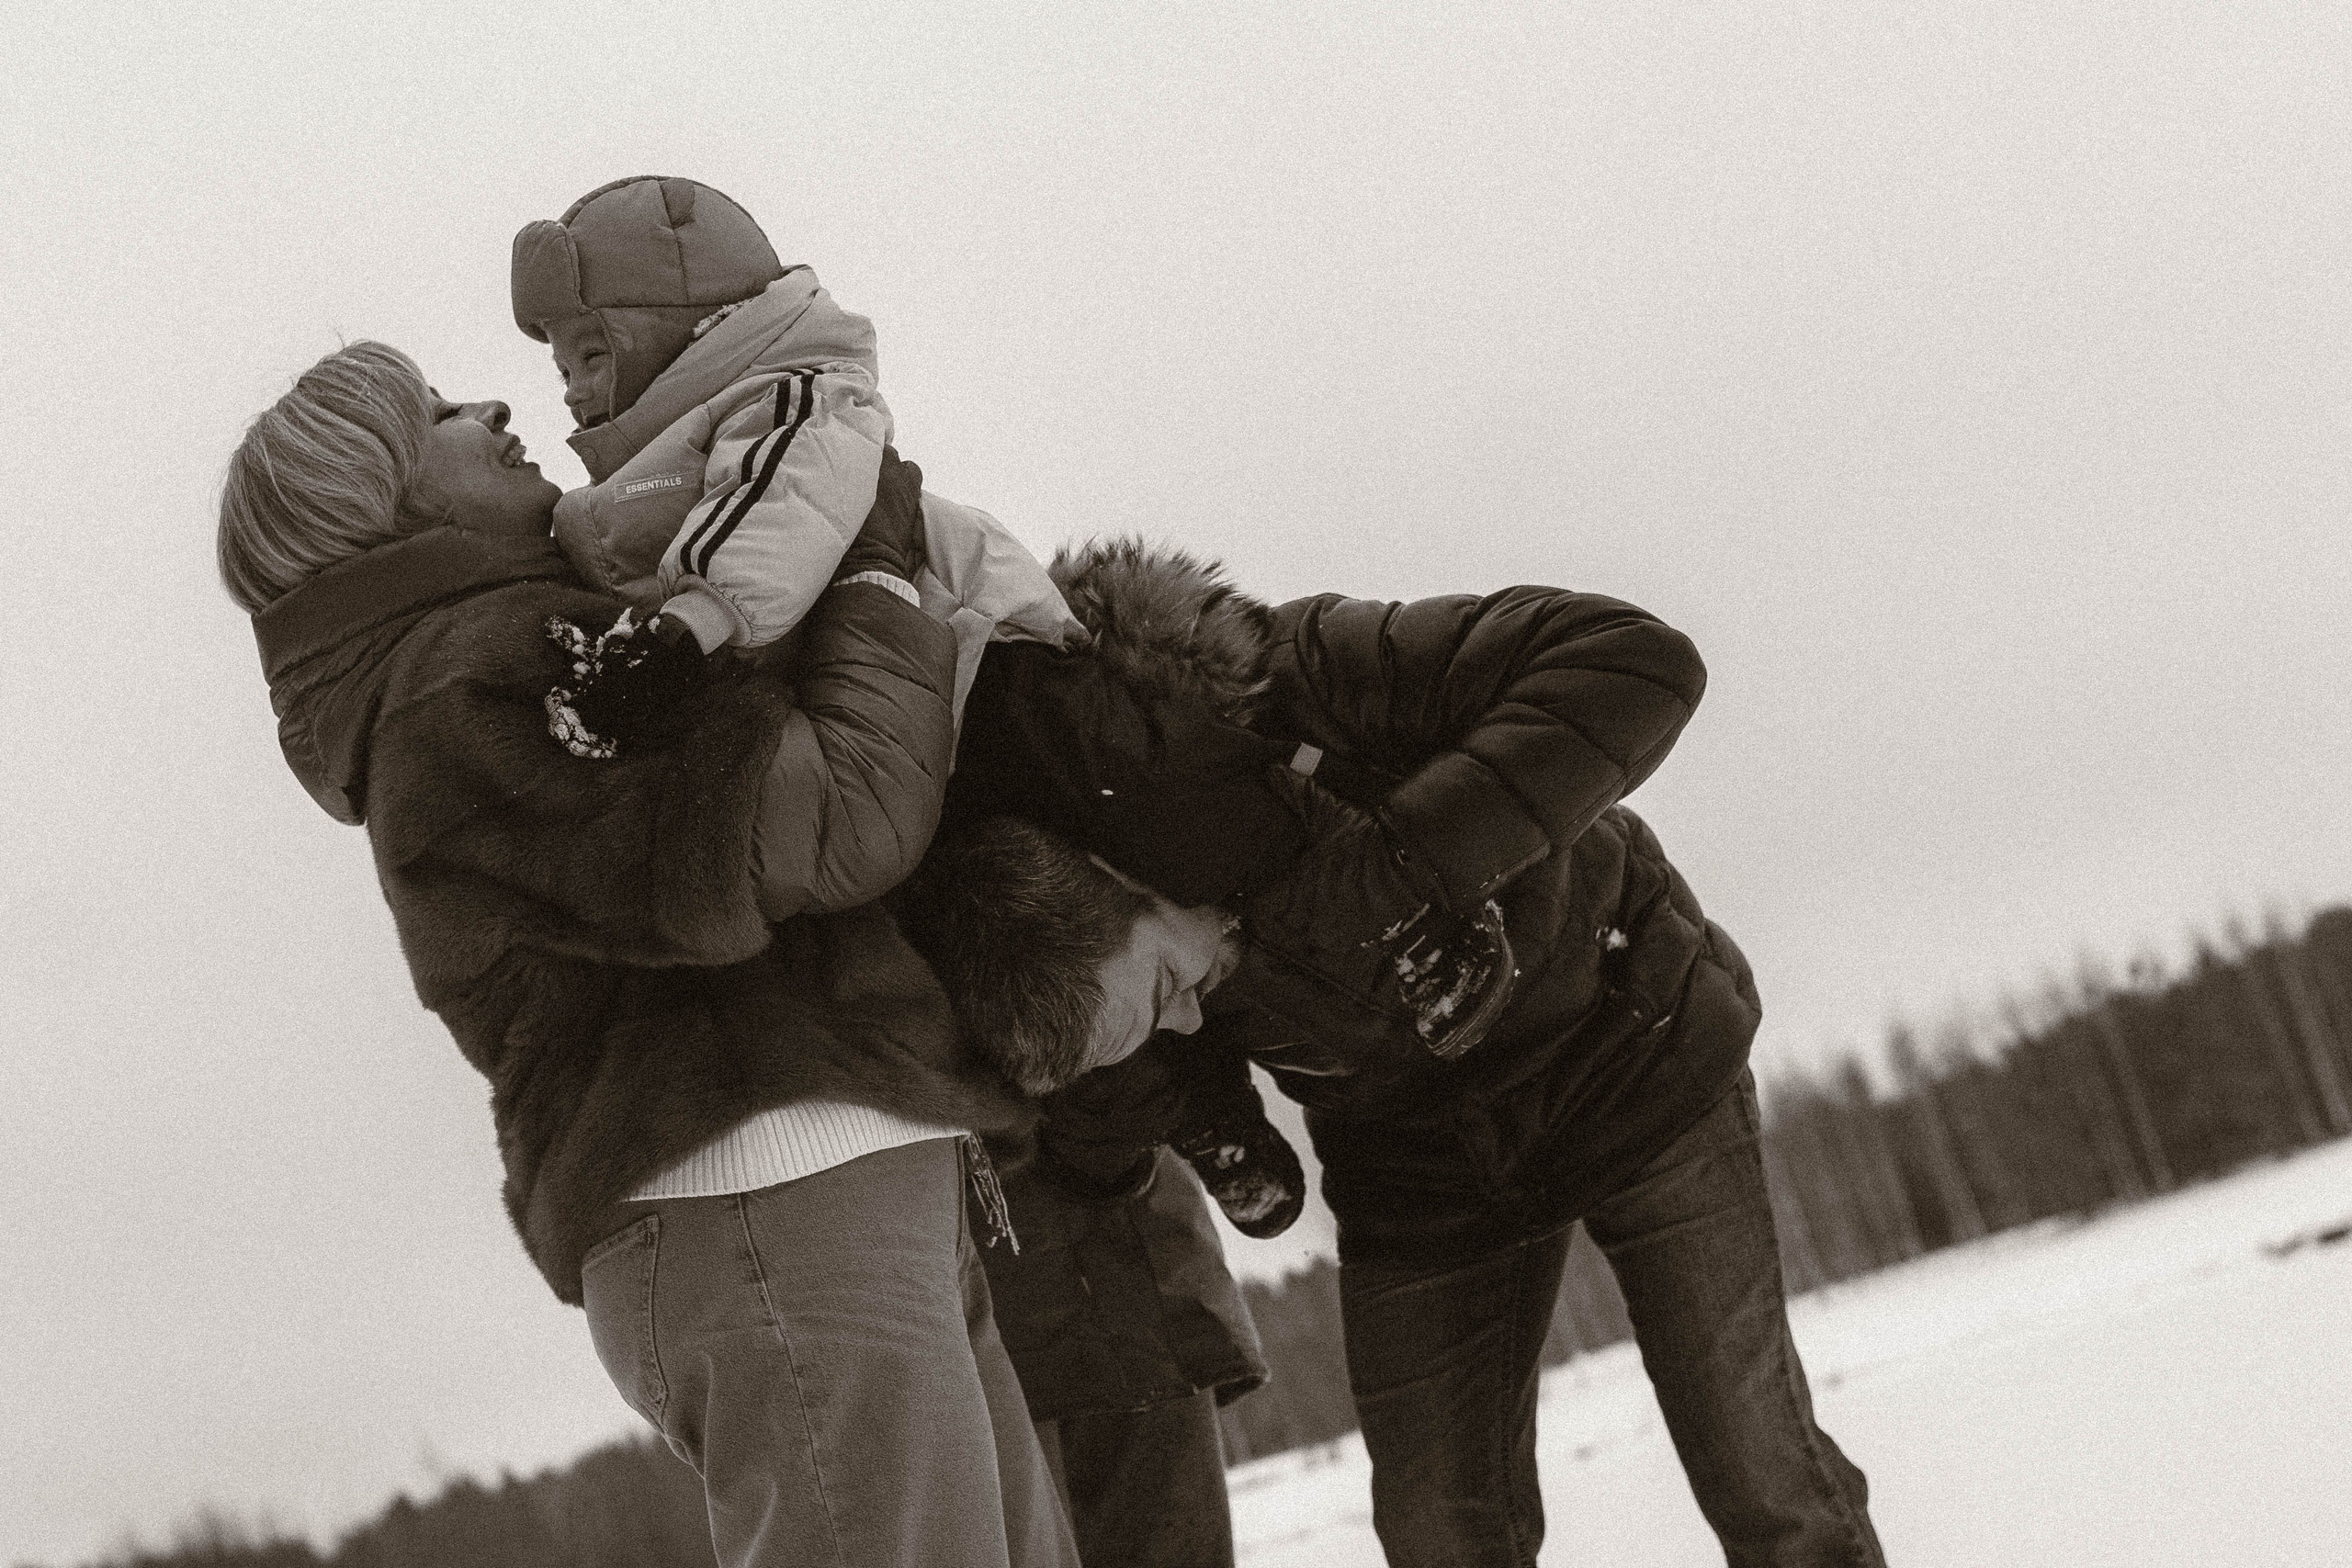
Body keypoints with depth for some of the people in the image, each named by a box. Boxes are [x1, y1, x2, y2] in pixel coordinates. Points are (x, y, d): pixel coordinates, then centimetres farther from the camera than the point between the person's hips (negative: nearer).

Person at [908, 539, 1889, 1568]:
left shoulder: (1278, 692, -35)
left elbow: (1637, 663, -40)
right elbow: (1093, 1148, -7)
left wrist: (1403, 858, -43)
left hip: (1622, 1050, -4)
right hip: (1412, 1155, 4)